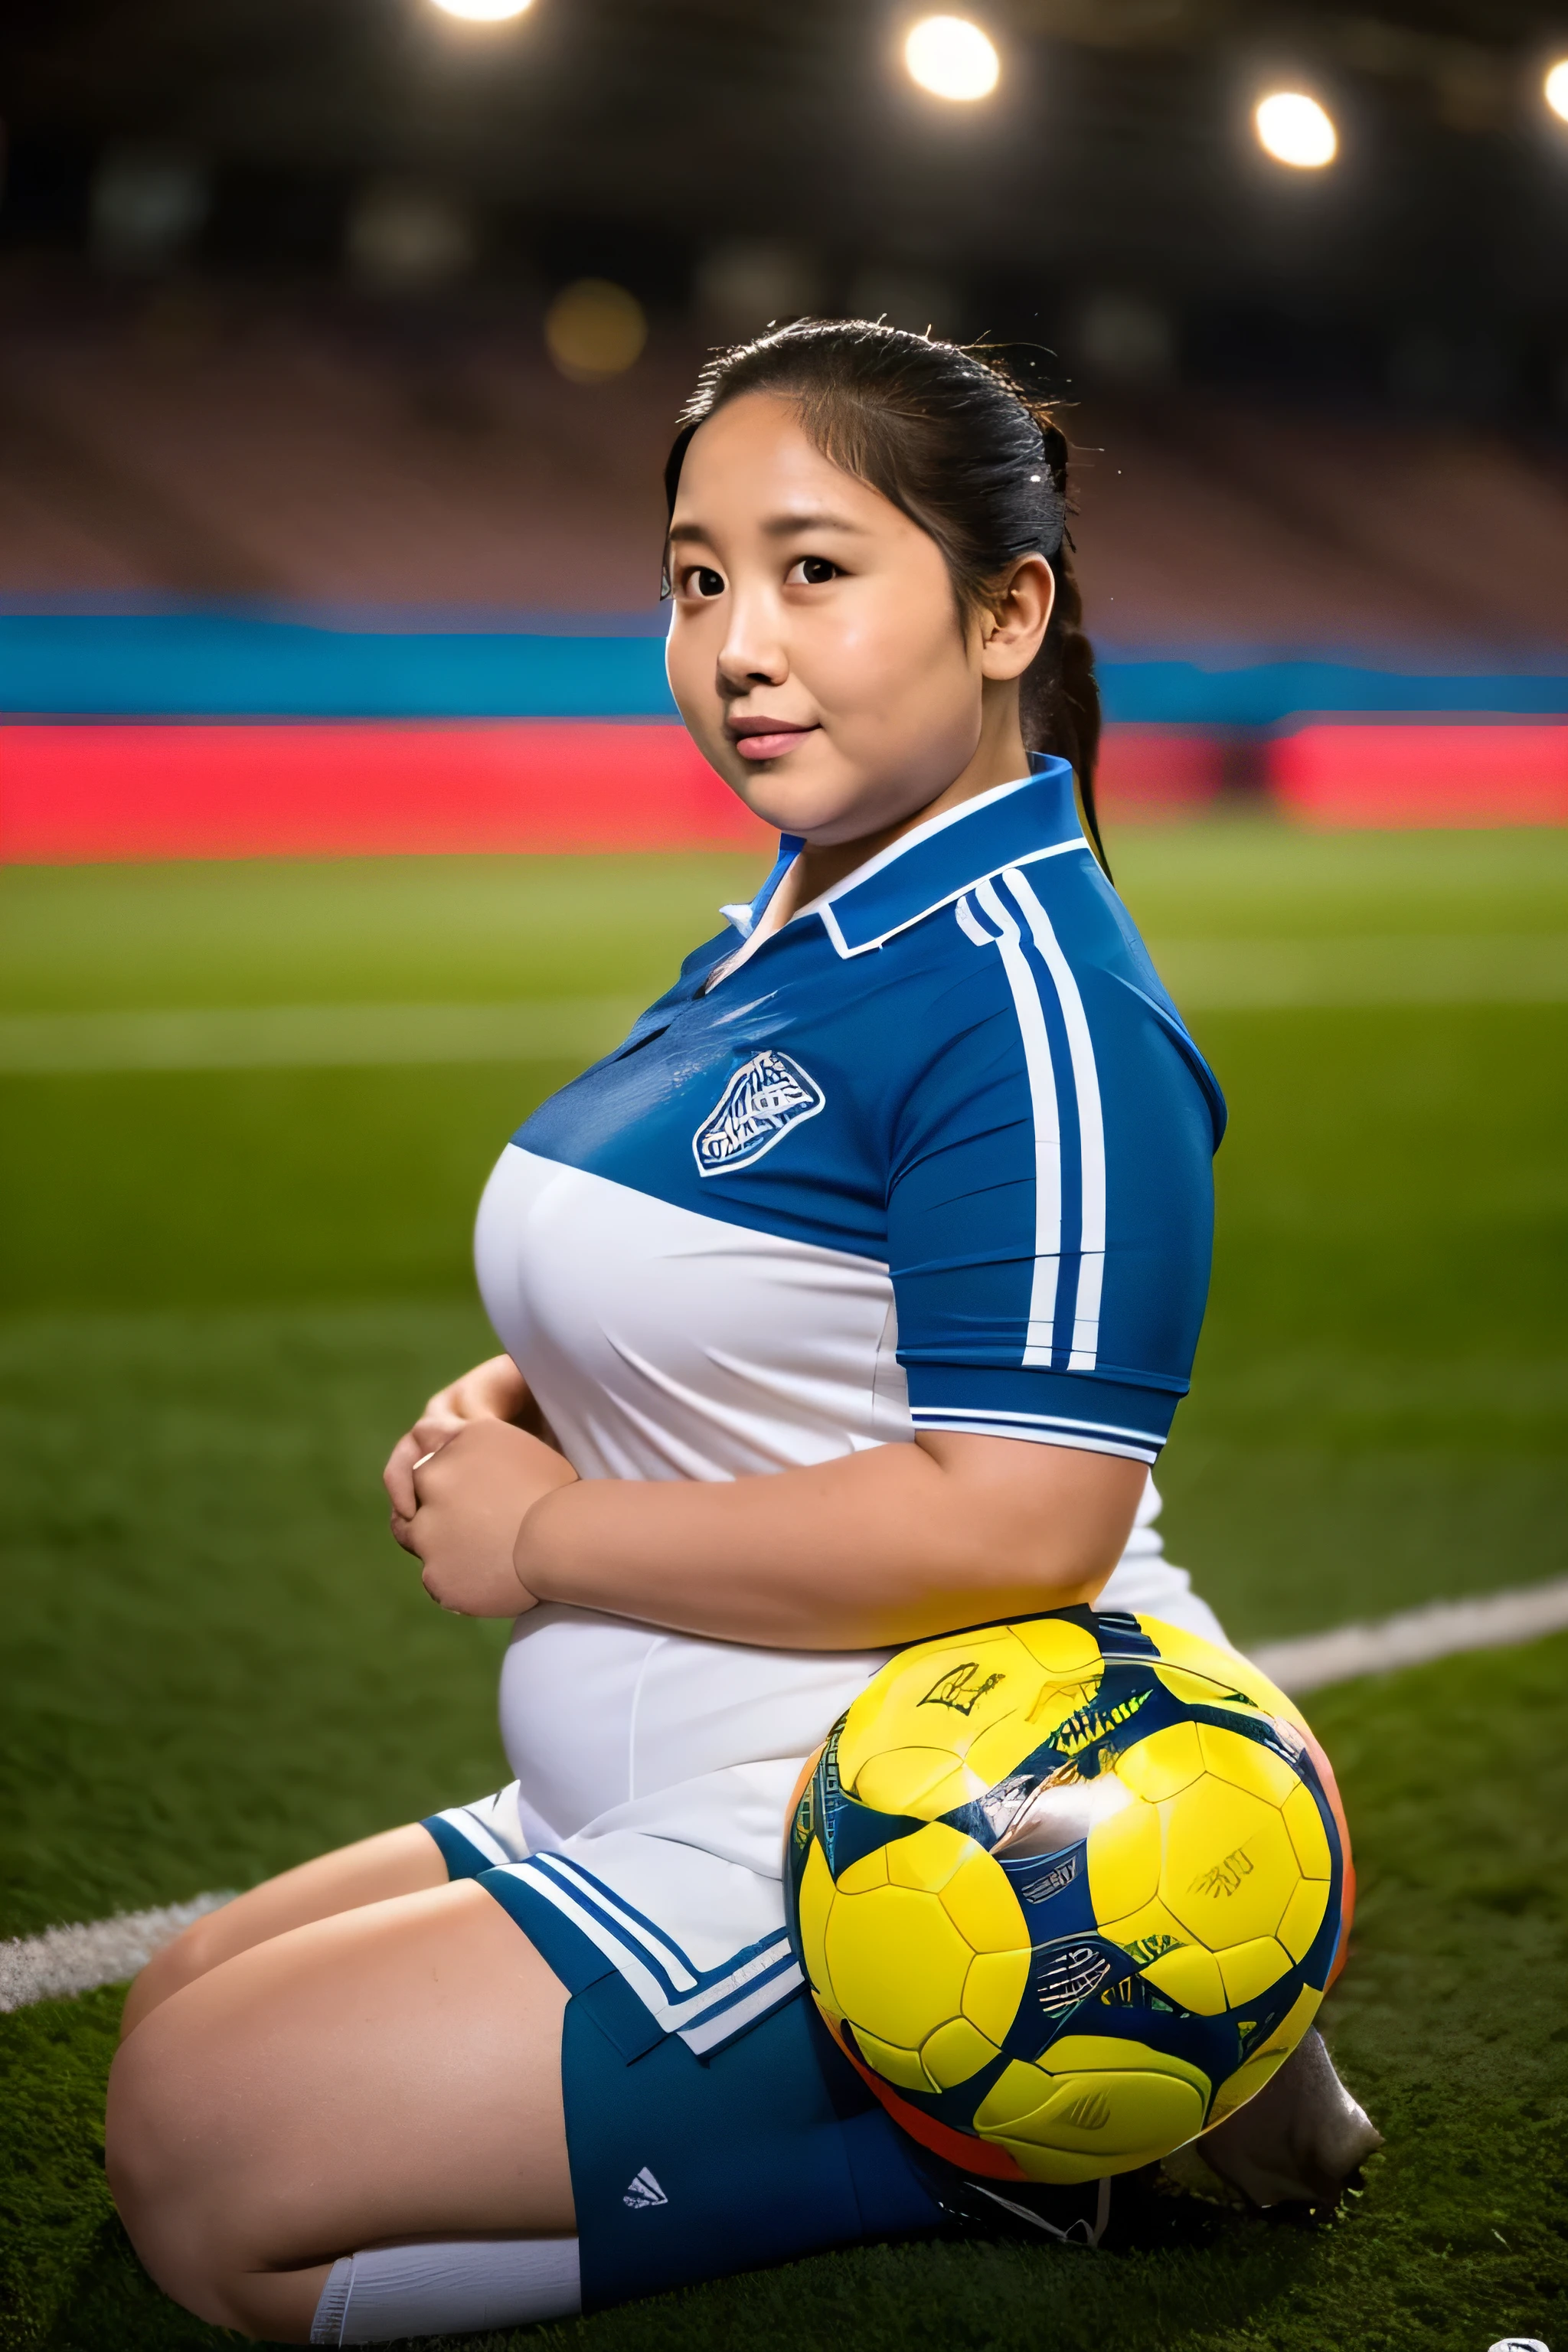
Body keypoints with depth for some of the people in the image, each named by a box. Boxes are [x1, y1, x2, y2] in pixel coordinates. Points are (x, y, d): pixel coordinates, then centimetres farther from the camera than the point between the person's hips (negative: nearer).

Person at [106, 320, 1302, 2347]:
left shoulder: (1030, 1003, -20)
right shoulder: (778, 942, 11)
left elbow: (1018, 1525, -28)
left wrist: (544, 1535, -17)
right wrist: (500, 1410, 0)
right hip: (678, 1815, 11)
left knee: (210, 2155, -12)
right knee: (174, 2017, 19)